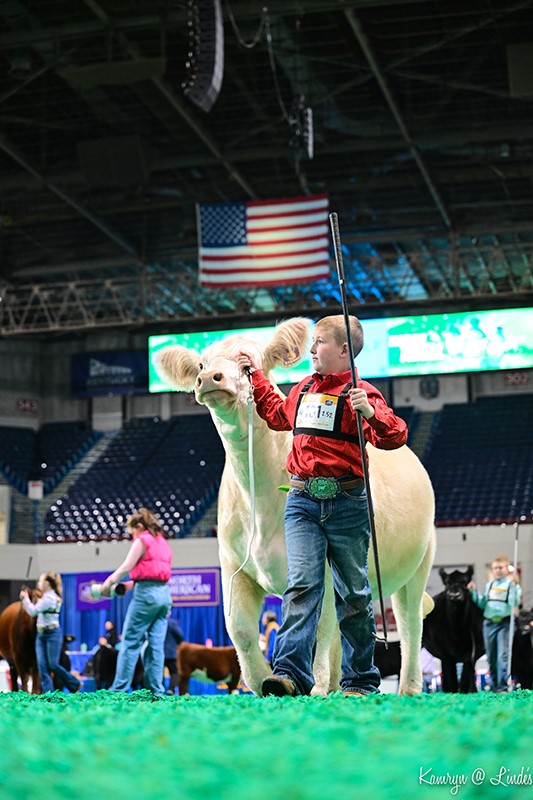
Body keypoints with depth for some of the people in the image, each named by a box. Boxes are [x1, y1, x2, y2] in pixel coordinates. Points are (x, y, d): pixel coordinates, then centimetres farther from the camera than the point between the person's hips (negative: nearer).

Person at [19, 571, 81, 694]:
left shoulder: (50, 598, -17)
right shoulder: (46, 597, 14)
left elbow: (33, 611, -21)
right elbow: (35, 611, 16)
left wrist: (25, 598, -9)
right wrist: (25, 600, 11)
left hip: (52, 633, -9)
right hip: (41, 634, 9)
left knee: (53, 665, -8)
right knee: (42, 665, -1)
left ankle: (75, 684, 7)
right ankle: (47, 691, -3)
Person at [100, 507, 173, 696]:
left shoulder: (142, 540, -3)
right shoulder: (164, 543, 21)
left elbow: (126, 567, -7)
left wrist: (109, 582, 5)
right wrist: (130, 584, 19)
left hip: (146, 593, -8)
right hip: (164, 593, 8)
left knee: (130, 642, -5)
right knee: (156, 644, 4)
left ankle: (119, 688, -6)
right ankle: (156, 690, 0)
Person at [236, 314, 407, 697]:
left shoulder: (359, 392, -5)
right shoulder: (303, 389, 14)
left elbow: (395, 436, -17)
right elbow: (278, 414, 36)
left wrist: (370, 413, -34)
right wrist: (256, 376, 36)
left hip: (347, 504, -4)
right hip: (302, 501, 4)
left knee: (353, 592, 5)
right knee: (302, 583, -9)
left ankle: (360, 681, 12)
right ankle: (290, 673, -19)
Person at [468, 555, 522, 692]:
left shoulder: (512, 584, -1)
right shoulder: (489, 585, 14)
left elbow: (514, 602, -16)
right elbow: (482, 604, 17)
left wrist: (514, 585, -26)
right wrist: (474, 592, 5)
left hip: (505, 623, -5)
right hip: (489, 623, 5)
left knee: (503, 655, -13)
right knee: (491, 658, 9)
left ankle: (503, 687, -14)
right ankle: (494, 686, 19)